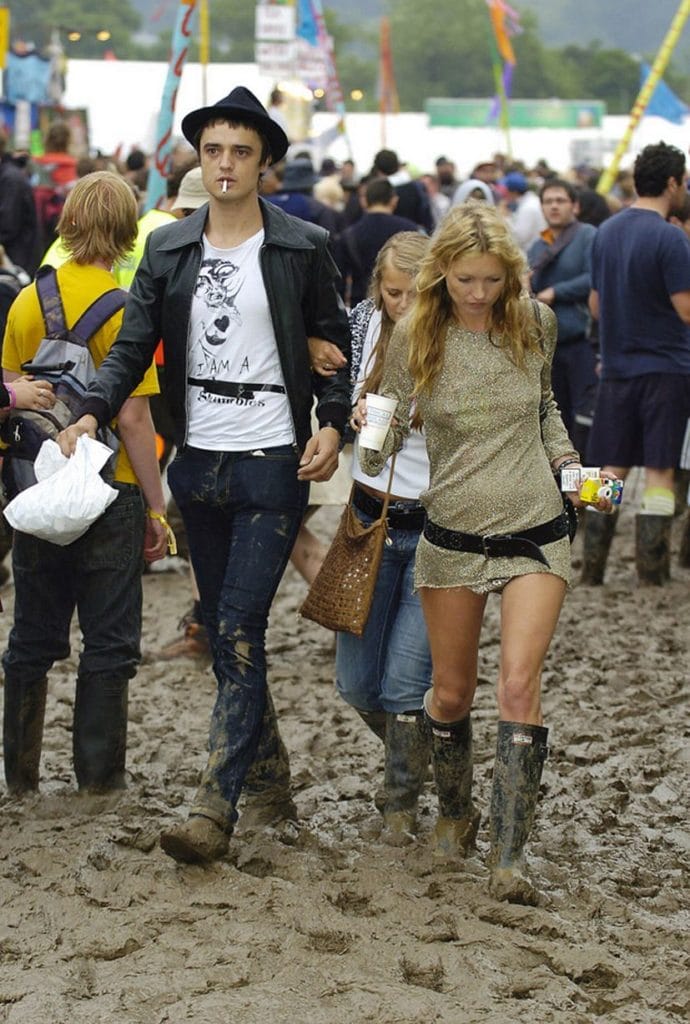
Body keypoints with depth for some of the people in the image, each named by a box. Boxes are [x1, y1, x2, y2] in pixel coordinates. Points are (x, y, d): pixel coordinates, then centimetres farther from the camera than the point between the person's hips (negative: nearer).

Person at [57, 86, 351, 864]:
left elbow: (336, 345, 3)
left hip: (272, 466, -5)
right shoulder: (168, 249, 7)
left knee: (239, 631, -10)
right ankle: (269, 765, 32)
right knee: (223, 631, 14)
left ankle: (215, 808, -11)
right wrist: (91, 413, -12)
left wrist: (333, 425, -12)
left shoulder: (302, 248, -2)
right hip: (198, 464, 5)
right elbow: (133, 347, 5)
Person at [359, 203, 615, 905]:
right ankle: (454, 814, 35)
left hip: (534, 533, 0)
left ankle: (509, 854, -12)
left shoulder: (535, 323, -1)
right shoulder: (415, 338, -6)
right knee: (451, 693, 9)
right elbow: (389, 426, 3)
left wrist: (569, 463, 4)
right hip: (452, 537, 1)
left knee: (519, 684, -14)